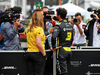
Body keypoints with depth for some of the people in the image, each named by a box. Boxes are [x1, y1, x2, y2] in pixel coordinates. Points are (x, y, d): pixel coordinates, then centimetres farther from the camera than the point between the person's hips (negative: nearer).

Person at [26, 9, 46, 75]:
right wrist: (43, 53, -9)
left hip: (29, 52, 7)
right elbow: (38, 44, -22)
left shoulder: (28, 28, 8)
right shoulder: (39, 29, -15)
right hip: (38, 54, -7)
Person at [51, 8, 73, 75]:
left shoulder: (59, 26, -12)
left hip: (62, 50, -7)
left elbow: (54, 37, -26)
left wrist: (54, 47, -12)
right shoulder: (70, 26, 11)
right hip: (69, 50, 7)